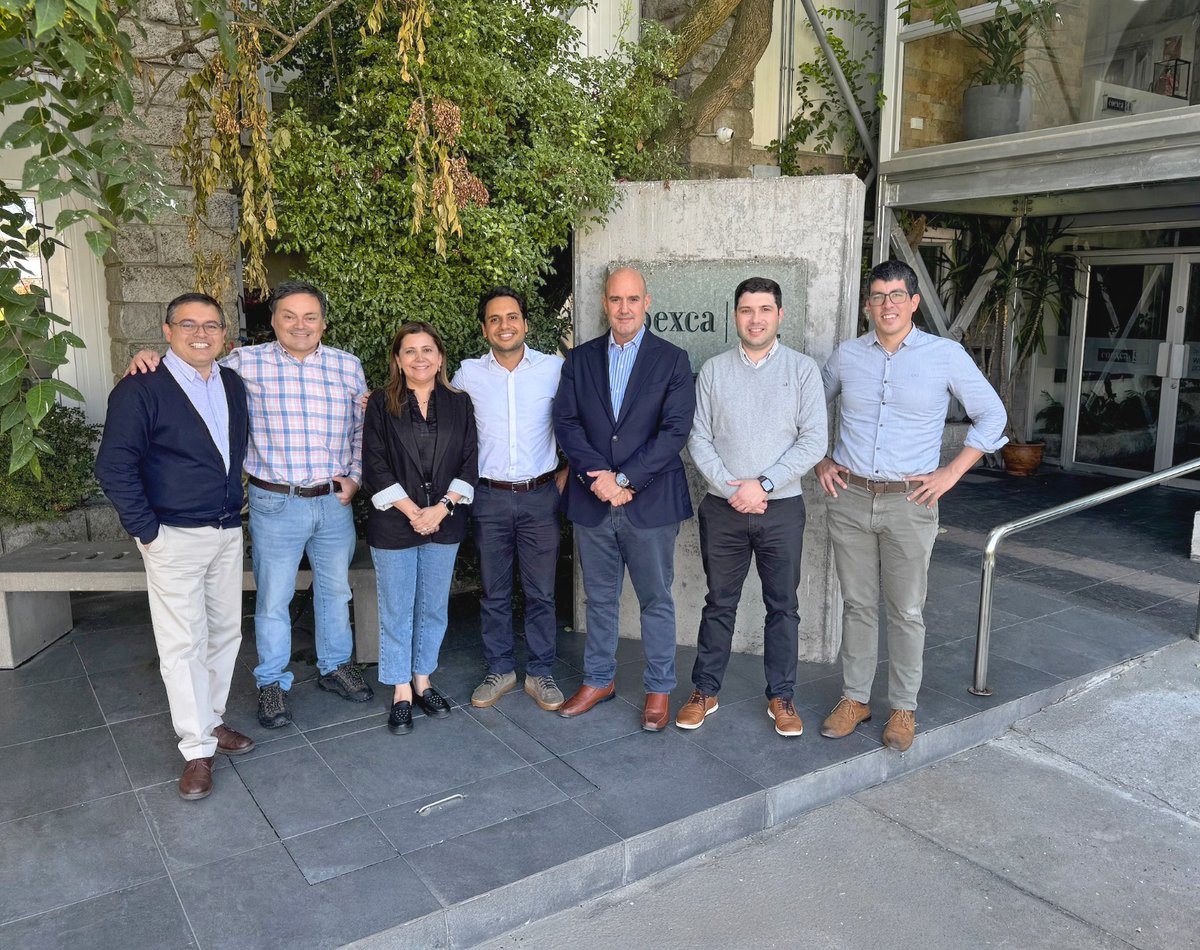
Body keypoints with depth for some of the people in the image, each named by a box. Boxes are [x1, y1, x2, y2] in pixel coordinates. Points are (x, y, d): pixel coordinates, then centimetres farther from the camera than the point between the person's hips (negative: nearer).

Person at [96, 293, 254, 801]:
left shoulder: (233, 384, 8)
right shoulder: (140, 389, -11)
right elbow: (114, 467, -13)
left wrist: (235, 506, 12)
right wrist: (147, 530, -13)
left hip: (228, 532, 6)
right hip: (176, 537, -6)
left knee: (225, 633, 14)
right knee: (183, 644, 1)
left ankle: (210, 720, 31)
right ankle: (198, 750, 12)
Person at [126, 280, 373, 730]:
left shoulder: (348, 365, 3)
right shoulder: (246, 363, -5)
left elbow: (363, 427, 11)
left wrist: (354, 475, 3)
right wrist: (150, 358, -14)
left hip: (334, 501, 3)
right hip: (276, 503, -3)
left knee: (335, 589, 18)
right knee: (273, 599, 8)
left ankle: (335, 666, 38)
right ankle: (272, 683, 28)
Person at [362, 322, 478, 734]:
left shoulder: (458, 403, 5)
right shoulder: (381, 403, -2)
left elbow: (468, 463, 2)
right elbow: (375, 465, -7)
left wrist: (441, 508, -10)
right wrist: (412, 511, -14)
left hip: (445, 522, 2)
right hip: (394, 524, -2)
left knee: (433, 607, 12)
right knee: (397, 611, 5)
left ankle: (423, 680, 28)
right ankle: (401, 692, 18)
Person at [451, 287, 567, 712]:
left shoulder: (555, 369, -2)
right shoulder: (468, 374, 1)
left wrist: (566, 475, 0)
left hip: (540, 497, -1)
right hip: (489, 498, 1)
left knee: (541, 593, 7)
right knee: (494, 593, 10)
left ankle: (540, 673, 21)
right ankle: (499, 670, 25)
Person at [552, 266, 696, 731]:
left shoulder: (671, 359, -1)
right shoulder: (581, 358, 8)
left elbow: (675, 430, -10)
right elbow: (565, 422, 0)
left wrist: (625, 478, -16)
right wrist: (596, 476, -14)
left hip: (651, 501, -2)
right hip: (592, 500, 3)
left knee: (656, 600, 7)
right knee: (600, 598, 15)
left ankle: (659, 689, 22)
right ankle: (598, 680, 31)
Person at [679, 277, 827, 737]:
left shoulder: (803, 369, -1)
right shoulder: (713, 370, 3)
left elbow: (814, 439, -7)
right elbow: (698, 438, 0)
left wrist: (763, 485, -15)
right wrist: (730, 489, -11)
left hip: (782, 508, -1)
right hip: (723, 507, 1)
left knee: (783, 606, 9)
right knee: (719, 603, 11)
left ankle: (781, 697, 23)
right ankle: (705, 691, 24)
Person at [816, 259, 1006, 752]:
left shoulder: (946, 355, -3)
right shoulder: (847, 355, 5)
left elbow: (991, 416, 3)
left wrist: (950, 474, -3)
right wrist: (821, 462, 9)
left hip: (909, 503, -2)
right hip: (849, 498, 2)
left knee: (906, 611, 5)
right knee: (857, 605, 11)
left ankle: (903, 707, 21)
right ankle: (854, 697, 25)